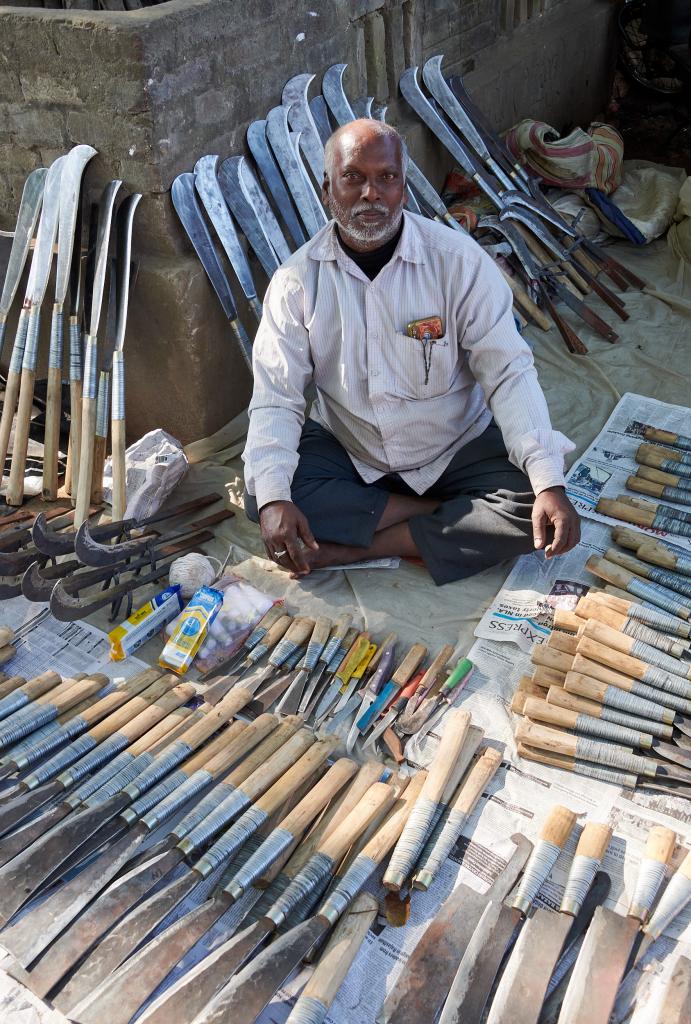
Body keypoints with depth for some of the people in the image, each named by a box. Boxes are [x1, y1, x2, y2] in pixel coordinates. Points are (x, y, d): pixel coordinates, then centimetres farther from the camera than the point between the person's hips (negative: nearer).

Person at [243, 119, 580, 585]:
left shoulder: (458, 259, -14)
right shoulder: (296, 280, -9)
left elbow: (509, 374, -17)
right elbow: (276, 399, -13)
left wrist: (550, 483, -30)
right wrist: (273, 498, -31)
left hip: (456, 449, -1)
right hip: (345, 451, 2)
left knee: (533, 513, -25)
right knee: (260, 495, -24)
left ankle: (356, 546, -19)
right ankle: (450, 516, -16)